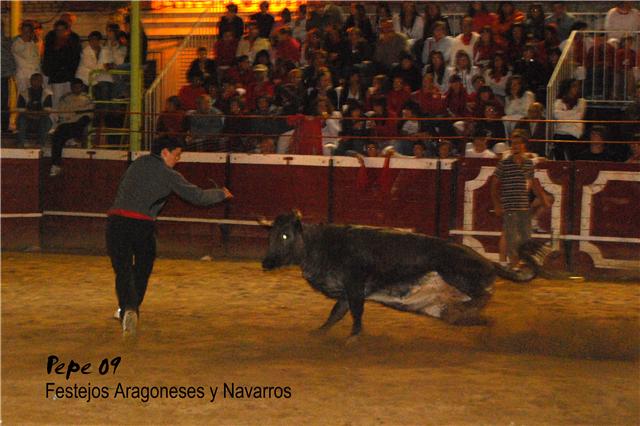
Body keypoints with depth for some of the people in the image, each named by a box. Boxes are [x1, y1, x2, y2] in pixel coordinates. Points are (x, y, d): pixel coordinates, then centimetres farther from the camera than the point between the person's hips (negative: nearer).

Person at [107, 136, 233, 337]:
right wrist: (222, 194, 26)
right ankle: (133, 308, 25)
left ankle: (127, 309, -23)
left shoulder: (138, 163, 19)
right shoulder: (168, 175, 6)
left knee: (123, 271, -1)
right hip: (142, 223, -3)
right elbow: (197, 196, 8)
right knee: (142, 270, 19)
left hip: (117, 219, 3)